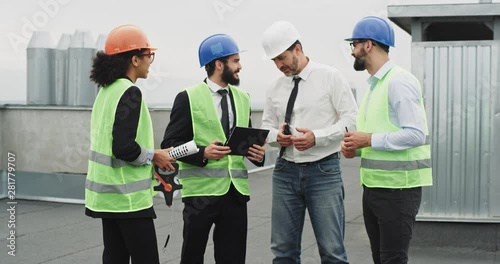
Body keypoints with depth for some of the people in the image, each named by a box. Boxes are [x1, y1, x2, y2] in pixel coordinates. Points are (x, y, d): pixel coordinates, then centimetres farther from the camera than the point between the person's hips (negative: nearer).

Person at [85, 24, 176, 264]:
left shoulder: (106, 91, 11)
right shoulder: (130, 92, -16)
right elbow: (123, 147, -23)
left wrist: (149, 167, 14)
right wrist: (154, 156, -8)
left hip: (107, 193, 9)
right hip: (128, 195, -9)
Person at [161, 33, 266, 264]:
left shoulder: (242, 98, 14)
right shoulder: (188, 98, -4)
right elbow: (170, 143, -5)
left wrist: (257, 153, -1)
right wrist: (202, 153, -20)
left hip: (236, 190, 5)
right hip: (202, 191, -4)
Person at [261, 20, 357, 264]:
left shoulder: (330, 77, -4)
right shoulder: (276, 88, 10)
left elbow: (352, 120, -6)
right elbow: (267, 126, 17)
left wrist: (317, 137, -18)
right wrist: (276, 136, -6)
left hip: (323, 171, -4)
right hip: (285, 171, 4)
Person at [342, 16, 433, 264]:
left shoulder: (399, 81, -13)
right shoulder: (375, 85, 15)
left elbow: (415, 134, -20)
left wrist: (370, 140, -17)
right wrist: (355, 147, 3)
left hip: (397, 188, -9)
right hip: (373, 186, 9)